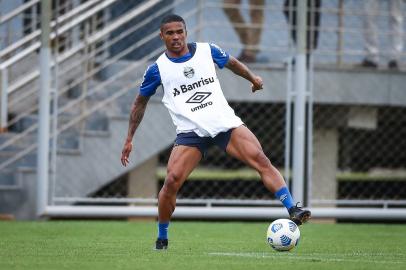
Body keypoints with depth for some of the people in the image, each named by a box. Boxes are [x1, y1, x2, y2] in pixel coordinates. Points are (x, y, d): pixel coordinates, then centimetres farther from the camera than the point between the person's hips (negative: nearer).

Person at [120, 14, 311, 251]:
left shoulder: (207, 51, 5)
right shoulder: (157, 69, 2)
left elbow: (231, 62, 28)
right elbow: (140, 103, 14)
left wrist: (252, 77, 21)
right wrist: (129, 139, 14)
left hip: (225, 122, 2)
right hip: (191, 132, -2)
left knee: (261, 160, -19)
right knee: (172, 181, -18)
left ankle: (293, 211, -21)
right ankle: (162, 238, 2)